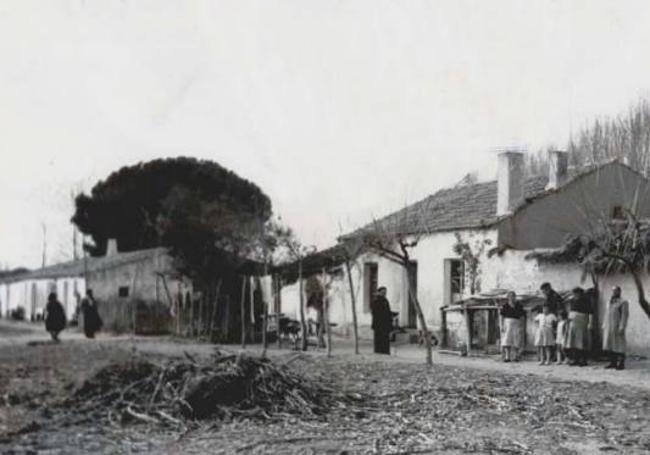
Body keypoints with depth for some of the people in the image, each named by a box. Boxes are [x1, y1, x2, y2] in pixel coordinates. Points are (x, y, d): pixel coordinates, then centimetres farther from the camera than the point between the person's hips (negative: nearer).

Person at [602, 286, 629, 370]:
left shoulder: (623, 302, -5)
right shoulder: (609, 303, 17)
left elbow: (625, 315, -12)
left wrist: (622, 328, -20)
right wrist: (604, 327, 12)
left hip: (617, 328, -7)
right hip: (608, 328, 7)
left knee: (619, 346, -6)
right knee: (609, 345, 4)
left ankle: (621, 364, -2)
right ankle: (612, 362, 9)